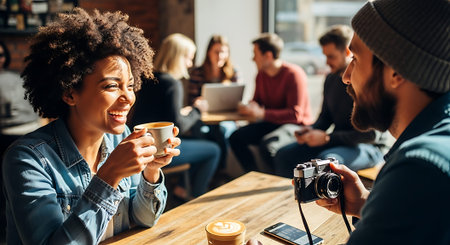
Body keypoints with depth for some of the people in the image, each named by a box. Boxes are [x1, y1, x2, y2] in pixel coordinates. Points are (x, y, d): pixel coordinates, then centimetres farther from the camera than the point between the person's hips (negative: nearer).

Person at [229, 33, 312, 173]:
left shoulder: (294, 74, -17)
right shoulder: (261, 74, 6)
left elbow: (295, 115, -23)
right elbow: (257, 101, 18)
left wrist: (262, 113, -28)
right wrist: (250, 107, -9)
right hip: (270, 124, 8)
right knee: (236, 137, -10)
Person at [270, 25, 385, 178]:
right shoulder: (331, 79, 9)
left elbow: (372, 134, -19)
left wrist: (327, 137, -21)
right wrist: (310, 130, -2)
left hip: (368, 148, -7)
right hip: (336, 142, 7)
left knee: (325, 160, -37)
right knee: (283, 154, -8)